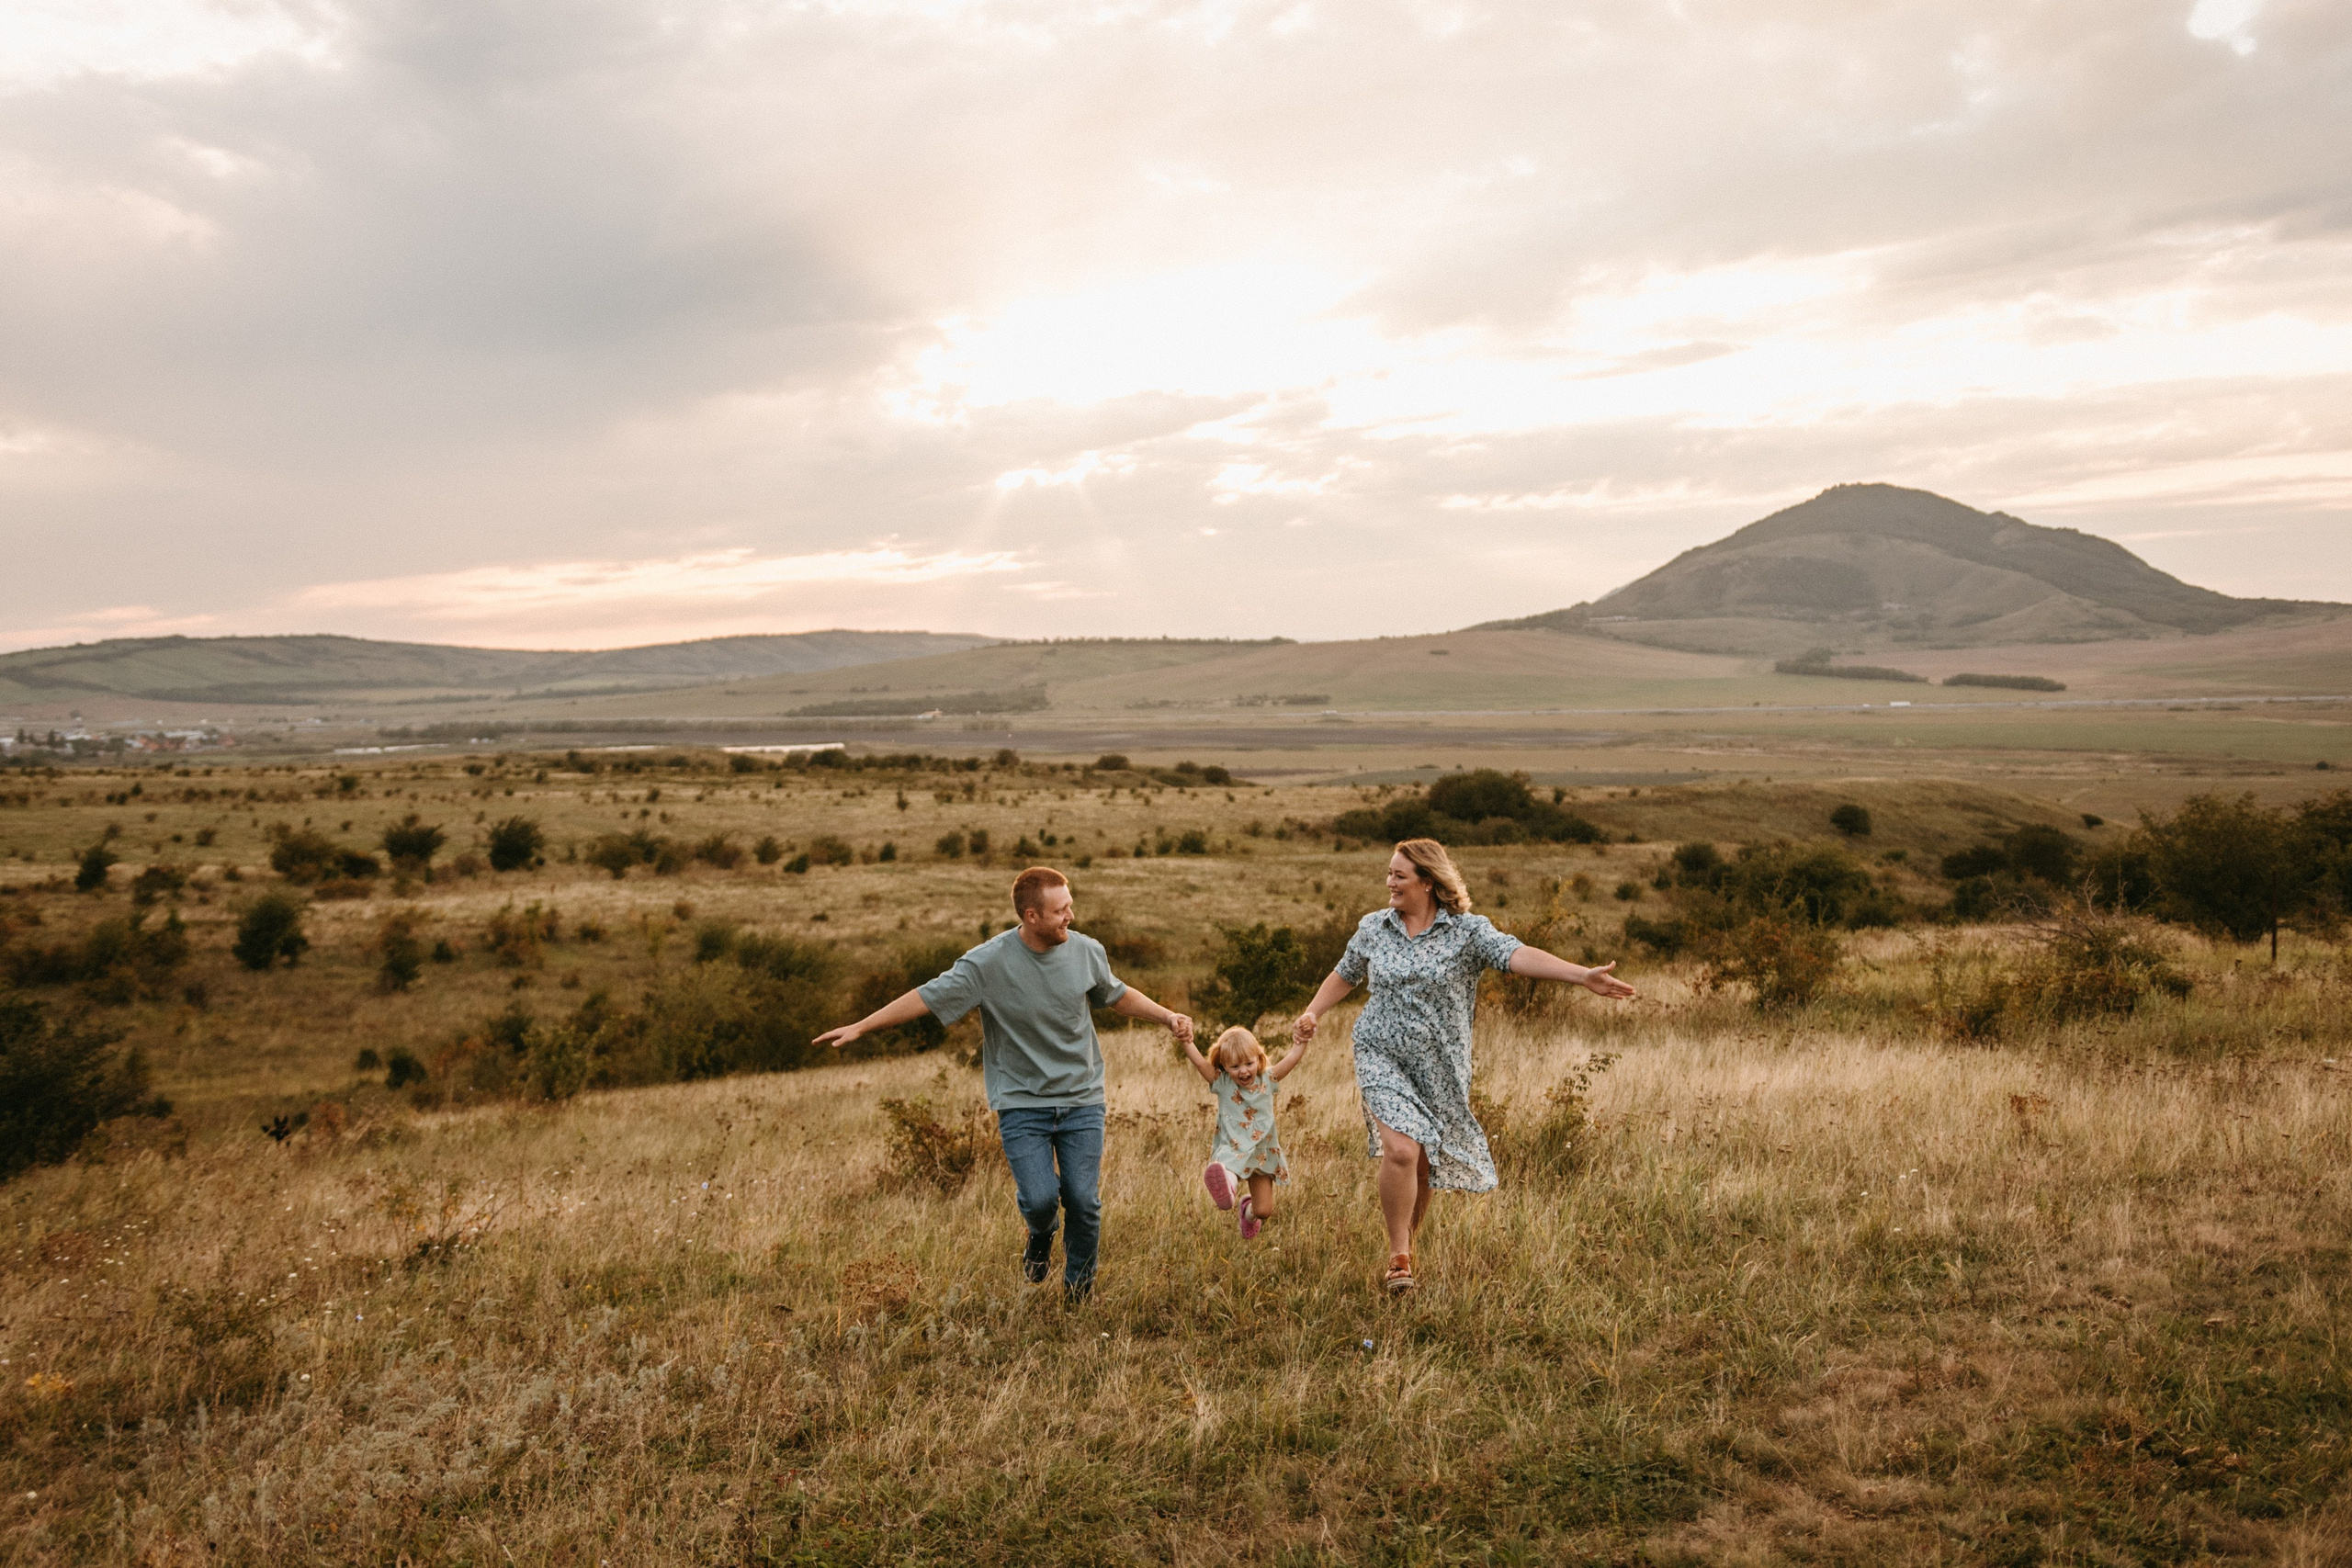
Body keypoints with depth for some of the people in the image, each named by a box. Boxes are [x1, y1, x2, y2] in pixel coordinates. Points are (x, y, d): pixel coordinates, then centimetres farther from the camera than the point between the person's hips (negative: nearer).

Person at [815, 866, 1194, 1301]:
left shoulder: (1087, 952, -3)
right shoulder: (989, 962, -14)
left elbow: (1118, 995, 17)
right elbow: (927, 997, -10)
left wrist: (1168, 1017, 8)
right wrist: (858, 1027, -12)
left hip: (1082, 1101, 2)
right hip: (1022, 1103, -2)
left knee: (1084, 1201, -3)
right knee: (1039, 1198, -14)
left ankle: (1078, 1290, 24)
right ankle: (1041, 1235, 26)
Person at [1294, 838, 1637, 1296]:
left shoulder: (1466, 931, -7)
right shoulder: (1373, 928, 2)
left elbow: (1518, 955, -22)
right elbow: (1344, 975, 18)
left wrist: (1583, 976, -35)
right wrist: (1313, 1013, 5)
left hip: (1439, 1068, 0)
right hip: (1382, 1058, 0)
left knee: (1424, 1164, 8)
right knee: (1400, 1150, -19)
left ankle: (1407, 1245, 35)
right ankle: (1398, 1255, -2)